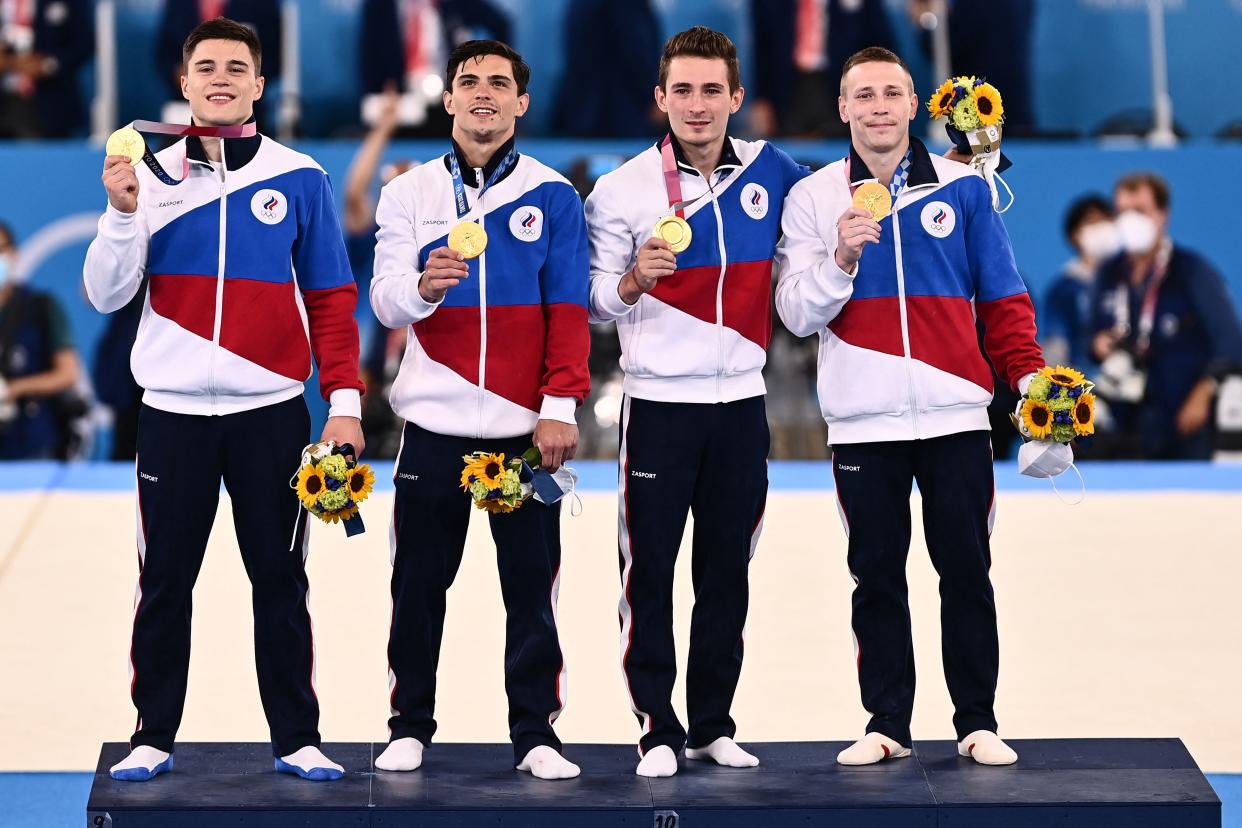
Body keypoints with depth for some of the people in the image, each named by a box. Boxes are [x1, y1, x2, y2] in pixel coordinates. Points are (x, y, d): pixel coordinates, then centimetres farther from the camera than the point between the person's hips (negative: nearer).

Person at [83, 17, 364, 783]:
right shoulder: (151, 175, 5)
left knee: (281, 582, 5)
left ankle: (297, 740, 12)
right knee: (165, 583, 5)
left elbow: (331, 301, 3)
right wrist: (121, 212, -14)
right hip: (174, 413, 1)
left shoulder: (299, 179, 2)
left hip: (271, 416, -1)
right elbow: (107, 295, 1)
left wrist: (345, 402, -3)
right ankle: (154, 739, 13)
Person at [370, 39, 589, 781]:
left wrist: (561, 407, -9)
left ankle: (536, 732, 9)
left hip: (526, 430, -1)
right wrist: (423, 286, -27)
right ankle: (410, 727, 17)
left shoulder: (552, 196, 3)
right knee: (420, 583, 7)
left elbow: (569, 310, -1)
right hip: (435, 426, 1)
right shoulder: (410, 193, 5)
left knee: (532, 586, 1)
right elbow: (385, 301, -4)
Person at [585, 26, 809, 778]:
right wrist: (633, 280, -23)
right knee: (649, 569, -1)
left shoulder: (770, 171, 2)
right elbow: (595, 302, -4)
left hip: (742, 404, 3)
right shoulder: (624, 188, -6)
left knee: (729, 570, 10)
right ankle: (659, 730, 6)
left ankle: (715, 723, 19)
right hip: (659, 403, -3)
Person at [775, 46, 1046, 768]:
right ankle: (888, 726, 12)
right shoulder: (814, 199, 4)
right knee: (878, 579, 5)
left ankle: (978, 724, 11)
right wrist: (841, 258, -17)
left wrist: (1030, 376, -4)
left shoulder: (963, 188, 5)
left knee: (967, 573, 4)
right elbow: (798, 314, 0)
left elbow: (1003, 298, 7)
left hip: (955, 416, 0)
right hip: (863, 423, 0)